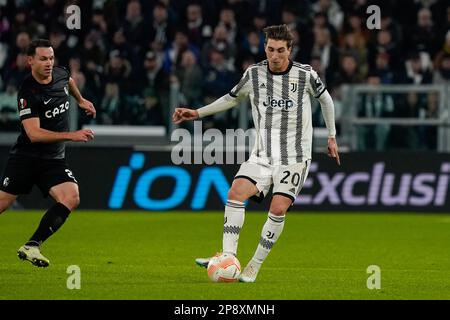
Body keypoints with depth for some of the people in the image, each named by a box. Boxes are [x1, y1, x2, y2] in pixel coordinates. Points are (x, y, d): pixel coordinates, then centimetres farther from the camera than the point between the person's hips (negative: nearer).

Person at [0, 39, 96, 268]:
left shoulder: (60, 74, 1)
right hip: (26, 157, -5)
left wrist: (81, 100, 34)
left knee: (71, 198, -18)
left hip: (54, 160, 5)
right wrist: (72, 135, -32)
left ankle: (31, 247, -16)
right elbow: (34, 134, -28)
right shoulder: (28, 92, -20)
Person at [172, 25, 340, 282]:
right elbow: (232, 98, 19)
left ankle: (255, 266, -4)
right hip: (263, 153, 3)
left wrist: (332, 136, 19)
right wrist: (197, 113, 14)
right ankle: (228, 256, -21)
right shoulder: (254, 74, 1)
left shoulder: (305, 75, -6)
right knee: (236, 193, -20)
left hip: (295, 156, -2)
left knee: (278, 209, -15)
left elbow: (325, 98, 13)